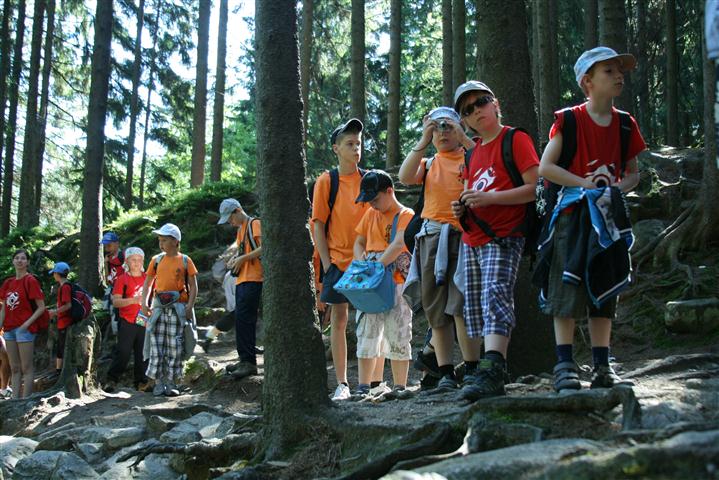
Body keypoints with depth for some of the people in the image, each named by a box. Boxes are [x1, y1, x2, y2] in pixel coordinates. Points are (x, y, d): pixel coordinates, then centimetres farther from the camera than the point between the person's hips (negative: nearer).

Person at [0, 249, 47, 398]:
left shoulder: (30, 281, -6)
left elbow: (41, 307, -9)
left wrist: (27, 323, -16)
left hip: (25, 329, -7)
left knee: (26, 367, -3)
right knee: (14, 368, 9)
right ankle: (14, 399, 12)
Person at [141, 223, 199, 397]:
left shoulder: (185, 260, 2)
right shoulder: (157, 260, 9)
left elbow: (193, 286, 1)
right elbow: (148, 283, 12)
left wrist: (189, 306, -10)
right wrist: (144, 303, -2)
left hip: (178, 307, -2)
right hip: (158, 307, 2)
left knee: (175, 346, 0)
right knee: (157, 345, -1)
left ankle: (171, 383, 7)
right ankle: (159, 382, 5)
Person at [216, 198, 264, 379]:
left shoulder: (254, 224, -5)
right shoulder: (240, 229, 23)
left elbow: (263, 248, -16)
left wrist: (242, 258, -16)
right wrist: (235, 259, 9)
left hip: (252, 279, -10)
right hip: (241, 279, 10)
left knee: (244, 318, -15)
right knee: (241, 320, 8)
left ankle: (249, 362, -16)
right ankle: (245, 360, 12)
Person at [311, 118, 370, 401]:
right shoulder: (327, 181, -1)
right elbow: (318, 225, -1)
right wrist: (327, 264, -8)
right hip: (338, 260, -2)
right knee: (339, 319, 2)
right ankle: (342, 384, 8)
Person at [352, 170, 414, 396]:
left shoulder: (406, 215, -4)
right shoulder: (370, 214, 16)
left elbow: (398, 245, -18)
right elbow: (359, 243, 18)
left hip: (396, 283, -6)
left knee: (397, 336, -3)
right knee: (367, 333, 3)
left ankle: (399, 387, 2)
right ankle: (365, 385, 7)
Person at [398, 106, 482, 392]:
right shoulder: (428, 163, 20)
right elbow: (404, 177, 1)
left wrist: (463, 138, -10)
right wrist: (423, 141, -3)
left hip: (464, 236, -4)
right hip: (432, 239, 4)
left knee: (461, 306, -15)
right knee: (436, 310, 2)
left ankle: (472, 369, -7)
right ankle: (445, 372, 7)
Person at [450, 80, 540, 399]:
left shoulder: (515, 139, -3)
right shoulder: (473, 152, 19)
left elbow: (535, 188, -12)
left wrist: (489, 197, -20)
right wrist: (462, 208, 7)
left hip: (503, 238, -8)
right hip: (472, 241, 9)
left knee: (495, 296, -23)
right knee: (476, 305, 7)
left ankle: (491, 373, -34)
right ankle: (494, 369, 14)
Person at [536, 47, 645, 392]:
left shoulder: (625, 124, 8)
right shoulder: (568, 120, -4)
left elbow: (633, 172, 14)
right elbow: (545, 167, -8)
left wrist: (620, 187, -8)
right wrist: (584, 183, -19)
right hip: (572, 215, -4)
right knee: (567, 290, -8)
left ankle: (602, 367, 10)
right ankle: (565, 365, -4)